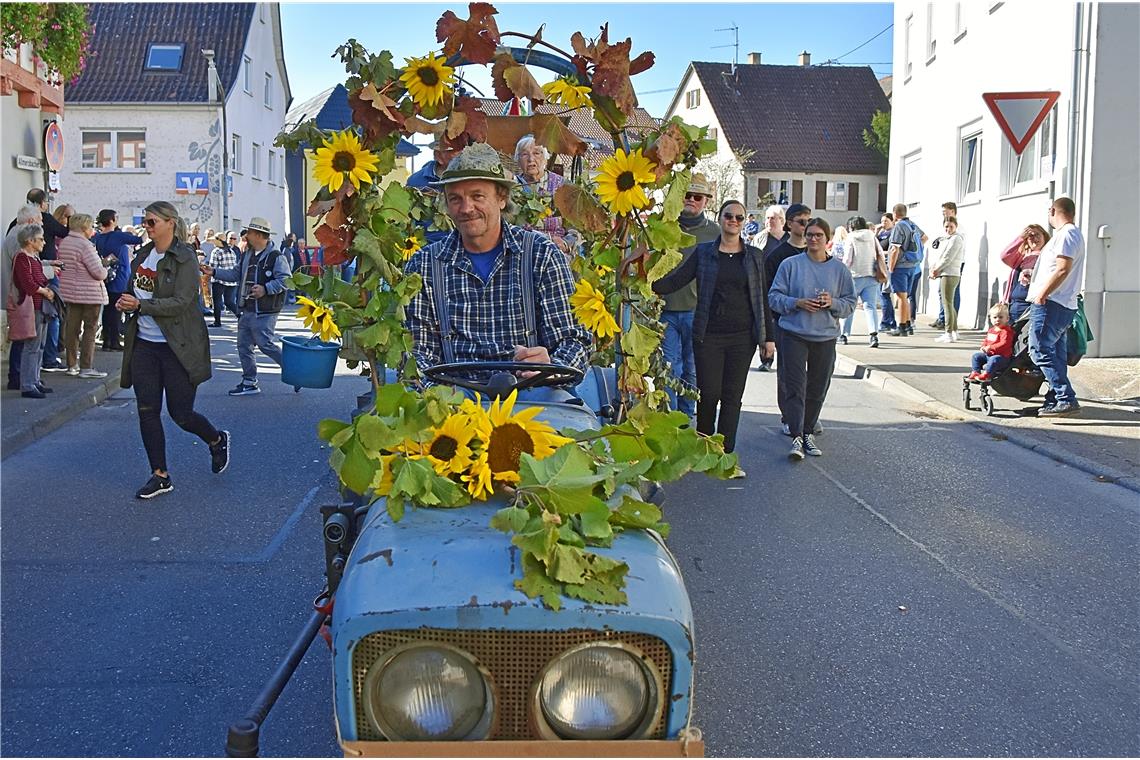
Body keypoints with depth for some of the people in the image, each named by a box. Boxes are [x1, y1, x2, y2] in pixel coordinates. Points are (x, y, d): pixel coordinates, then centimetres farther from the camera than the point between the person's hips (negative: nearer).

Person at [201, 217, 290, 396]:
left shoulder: (276, 257, -11)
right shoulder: (245, 255, 15)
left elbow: (285, 280, -18)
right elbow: (235, 274, 22)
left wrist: (265, 289, -25)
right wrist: (214, 272, 15)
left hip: (264, 312, -9)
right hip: (246, 311, 9)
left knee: (265, 345, -10)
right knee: (244, 346, 10)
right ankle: (249, 382, 19)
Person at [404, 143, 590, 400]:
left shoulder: (541, 254, 6)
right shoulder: (424, 265, 10)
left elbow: (574, 338, 2)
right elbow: (419, 348, 7)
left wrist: (549, 369, -22)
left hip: (528, 388, 0)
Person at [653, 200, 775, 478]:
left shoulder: (754, 256, 9)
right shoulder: (703, 252, 5)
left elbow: (762, 298, 11)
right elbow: (675, 280, 0)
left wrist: (768, 337, 8)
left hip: (742, 336, 1)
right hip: (708, 335, -1)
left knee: (733, 395, 3)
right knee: (709, 392, -1)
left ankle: (726, 456, 9)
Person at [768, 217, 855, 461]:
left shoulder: (839, 269, 5)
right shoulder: (790, 265, -1)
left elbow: (850, 303, 8)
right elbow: (774, 297, 0)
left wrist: (832, 303, -12)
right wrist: (797, 303, -16)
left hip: (825, 337, 3)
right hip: (794, 334, -2)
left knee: (817, 389, 9)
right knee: (795, 387, -9)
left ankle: (807, 432, 25)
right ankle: (797, 437, -10)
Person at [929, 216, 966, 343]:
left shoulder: (955, 239, -10)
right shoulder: (945, 239, 19)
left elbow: (947, 258, -16)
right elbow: (937, 255, 15)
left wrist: (936, 270, -8)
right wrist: (933, 268, -1)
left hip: (950, 274, -10)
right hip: (946, 274, 10)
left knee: (947, 304, -10)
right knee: (950, 304, 16)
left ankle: (949, 334, -11)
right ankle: (954, 331, 24)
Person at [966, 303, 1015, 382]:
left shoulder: (1006, 331, -15)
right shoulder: (991, 330, 14)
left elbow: (1004, 344, -26)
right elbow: (986, 340, 25)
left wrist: (990, 347, -29)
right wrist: (983, 347, 2)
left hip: (1002, 357, -9)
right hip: (988, 355, 9)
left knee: (994, 360, -37)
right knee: (976, 355, 4)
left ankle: (986, 374, -38)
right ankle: (975, 372, -1)